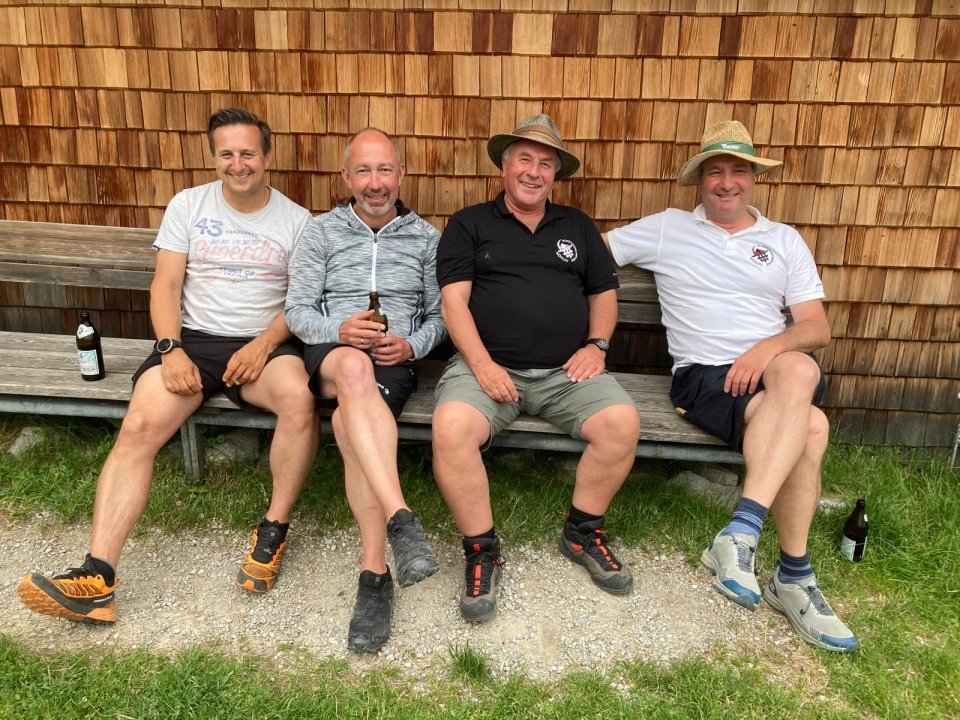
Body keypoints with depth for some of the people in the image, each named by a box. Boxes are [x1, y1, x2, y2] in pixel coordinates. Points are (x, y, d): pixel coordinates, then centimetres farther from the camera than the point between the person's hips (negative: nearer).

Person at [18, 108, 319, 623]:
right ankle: (97, 578, -23)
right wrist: (171, 349, -11)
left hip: (263, 343, -1)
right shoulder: (188, 205, 10)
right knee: (139, 427, -23)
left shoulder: (296, 220, 7)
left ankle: (273, 530, -14)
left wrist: (264, 343, -15)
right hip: (194, 338, 2)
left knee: (299, 401, -34)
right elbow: (166, 285, 5)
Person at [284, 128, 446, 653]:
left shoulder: (427, 238, 14)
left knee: (348, 424, -35)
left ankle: (375, 574, -33)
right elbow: (296, 310, 6)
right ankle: (401, 519, -50)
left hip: (394, 360, 0)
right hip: (330, 351, 0)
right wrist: (338, 329, -15)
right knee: (354, 369, -40)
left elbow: (440, 315, 14)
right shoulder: (321, 231, 12)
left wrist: (411, 345, -7)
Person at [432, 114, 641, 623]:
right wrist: (481, 363, -14)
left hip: (565, 371, 3)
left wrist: (597, 344, 3)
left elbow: (604, 291, 22)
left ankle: (583, 533, 2)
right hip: (488, 365, -2)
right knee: (451, 427, -33)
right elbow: (453, 300, 0)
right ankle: (481, 550, -10)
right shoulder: (469, 225, 11)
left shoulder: (576, 227, 21)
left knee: (623, 422, -24)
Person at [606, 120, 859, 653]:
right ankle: (793, 577, -19)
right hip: (702, 373, -3)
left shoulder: (785, 241, 18)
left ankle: (741, 533, -35)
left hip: (774, 370, 3)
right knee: (809, 429, -31)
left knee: (799, 370, -36)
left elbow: (818, 328, 10)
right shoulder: (667, 229, 13)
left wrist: (771, 346, -13)